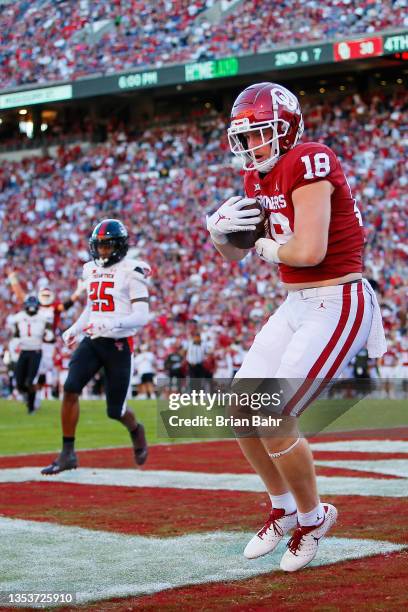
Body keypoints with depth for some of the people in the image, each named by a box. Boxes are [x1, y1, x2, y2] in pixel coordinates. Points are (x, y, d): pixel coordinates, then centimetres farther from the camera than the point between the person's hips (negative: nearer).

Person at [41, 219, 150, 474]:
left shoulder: (130, 272, -9)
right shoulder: (91, 270, 12)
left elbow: (142, 317, -14)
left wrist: (113, 323, -28)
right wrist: (75, 329, 10)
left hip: (119, 344, -5)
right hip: (92, 341, 5)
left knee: (115, 410, 2)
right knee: (70, 389, -16)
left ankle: (136, 431, 38)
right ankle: (68, 453, -8)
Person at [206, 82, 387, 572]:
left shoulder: (308, 163, -19)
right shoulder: (258, 177, 9)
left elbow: (309, 251, -30)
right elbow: (234, 255, 18)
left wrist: (270, 248, -9)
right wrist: (218, 229, -4)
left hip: (337, 307, -9)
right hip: (297, 306, 9)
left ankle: (312, 517, 13)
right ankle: (283, 508, 29)